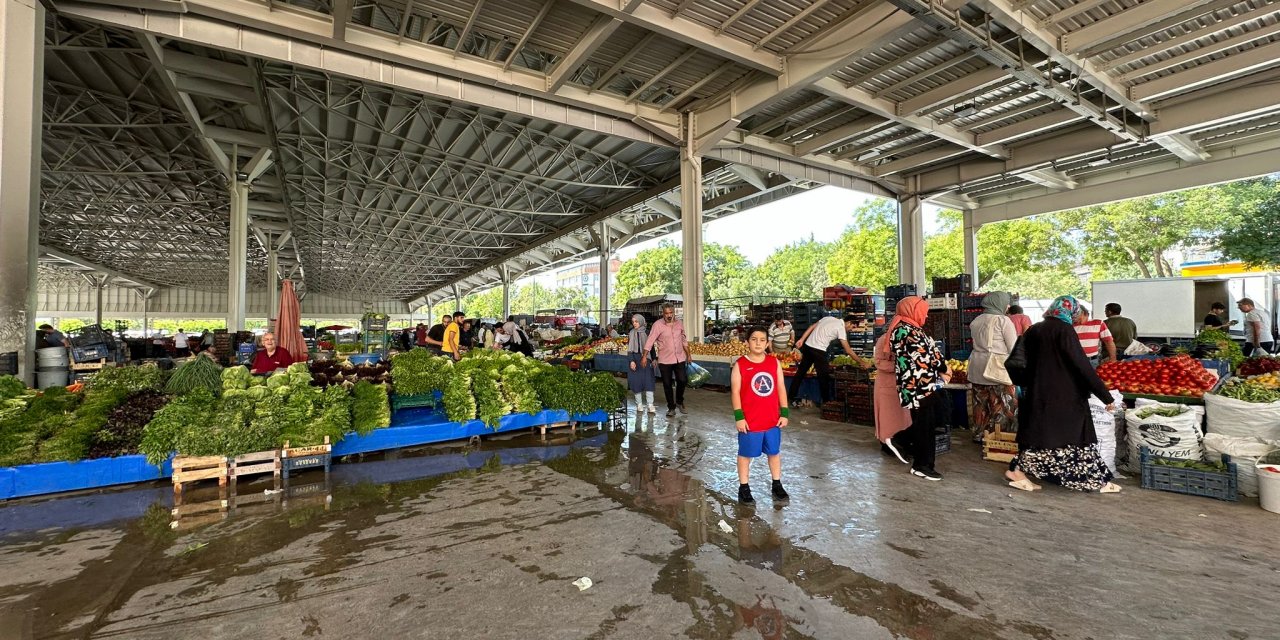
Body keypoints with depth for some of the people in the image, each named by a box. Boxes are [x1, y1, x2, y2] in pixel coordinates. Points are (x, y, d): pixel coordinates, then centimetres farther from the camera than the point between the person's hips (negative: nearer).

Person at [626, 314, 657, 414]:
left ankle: (650, 405, -5)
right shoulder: (631, 334, 4)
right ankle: (639, 405, 11)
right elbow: (630, 349, 0)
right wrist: (631, 361, -10)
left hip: (646, 359, 0)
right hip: (635, 359, 1)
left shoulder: (647, 332, 3)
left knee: (648, 381, -6)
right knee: (636, 382, 2)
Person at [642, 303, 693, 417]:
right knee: (667, 384, 5)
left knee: (683, 380, 1)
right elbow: (650, 341, -13)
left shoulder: (680, 324, 2)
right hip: (665, 360, -3)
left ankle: (679, 401, 28)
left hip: (680, 359, 3)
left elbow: (684, 340, 14)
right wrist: (644, 356, -16)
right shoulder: (658, 325, -11)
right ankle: (671, 407, 21)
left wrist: (688, 354, 17)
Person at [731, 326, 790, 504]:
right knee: (745, 454, 10)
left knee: (774, 452, 18)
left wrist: (784, 413, 2)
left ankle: (777, 485, 35)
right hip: (750, 421, -4)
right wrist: (739, 417, -13)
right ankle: (743, 488, 24)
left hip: (772, 420, 4)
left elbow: (781, 389, 5)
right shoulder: (740, 365, -10)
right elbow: (735, 392, -10)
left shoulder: (774, 362, 0)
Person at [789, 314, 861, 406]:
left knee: (800, 372, 14)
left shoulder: (829, 318, 15)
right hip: (818, 350, -8)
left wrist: (801, 339, 10)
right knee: (824, 376, 4)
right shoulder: (841, 328, -6)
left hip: (807, 346, 8)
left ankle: (791, 397, 21)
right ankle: (825, 402, 11)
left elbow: (811, 327, 11)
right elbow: (848, 350, -6)